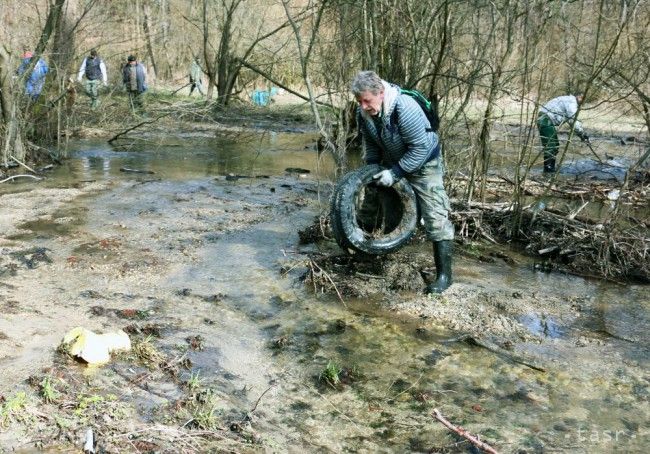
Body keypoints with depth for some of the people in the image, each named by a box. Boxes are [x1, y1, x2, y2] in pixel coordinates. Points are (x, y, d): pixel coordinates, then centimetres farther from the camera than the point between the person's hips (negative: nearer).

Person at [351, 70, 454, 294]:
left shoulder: (405, 109, -36)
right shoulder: (364, 112, -14)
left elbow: (421, 147, -31)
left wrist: (395, 173, -30)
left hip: (423, 163, -7)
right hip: (393, 162, 7)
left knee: (435, 217, -11)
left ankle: (444, 274, -5)